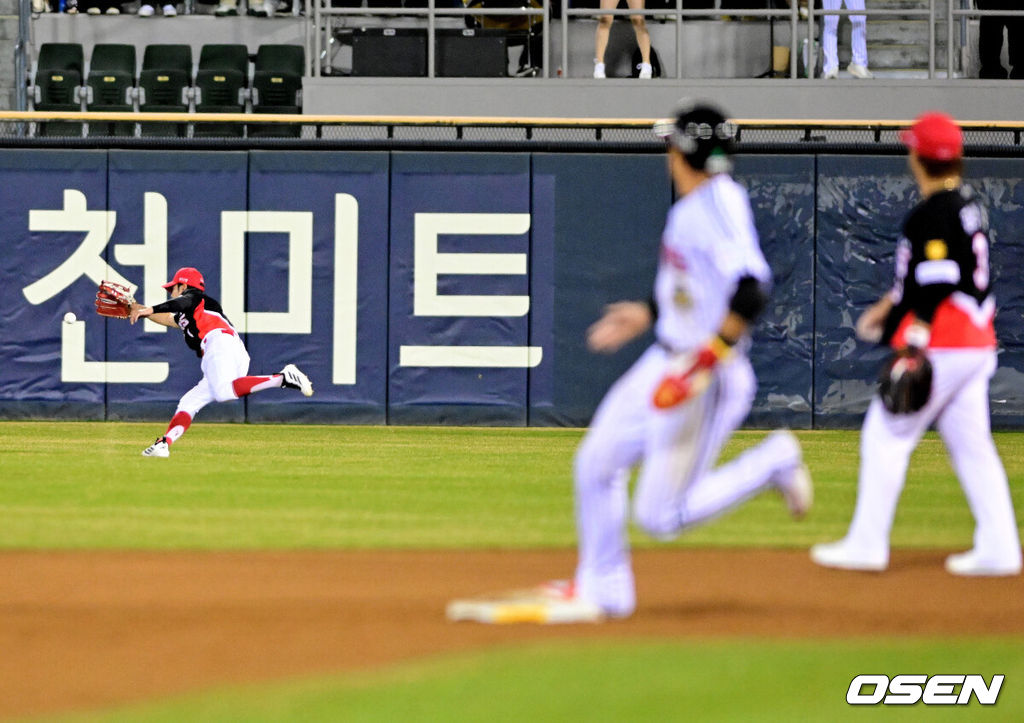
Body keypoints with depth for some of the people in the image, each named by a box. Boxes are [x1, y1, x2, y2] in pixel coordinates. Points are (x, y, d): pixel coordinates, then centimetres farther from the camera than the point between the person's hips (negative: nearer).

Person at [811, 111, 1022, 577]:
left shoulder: (932, 214, -14)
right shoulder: (969, 207, 15)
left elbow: (935, 284, -22)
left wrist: (914, 345, -26)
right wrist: (889, 306, 35)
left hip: (941, 347, -9)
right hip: (978, 345, 9)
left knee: (886, 436, -1)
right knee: (971, 444, 10)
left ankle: (867, 545, 1)